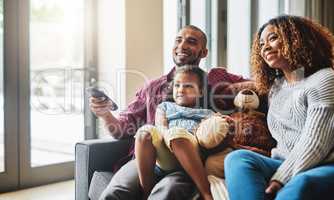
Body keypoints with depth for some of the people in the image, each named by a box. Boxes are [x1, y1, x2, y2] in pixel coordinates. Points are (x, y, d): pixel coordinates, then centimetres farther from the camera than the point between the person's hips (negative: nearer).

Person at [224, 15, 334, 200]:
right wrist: (276, 173, 1)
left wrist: (279, 179, -20)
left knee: (301, 185, -39)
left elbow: (314, 145, -15)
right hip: (289, 167, 6)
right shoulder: (275, 88, 20)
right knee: (239, 158, -21)